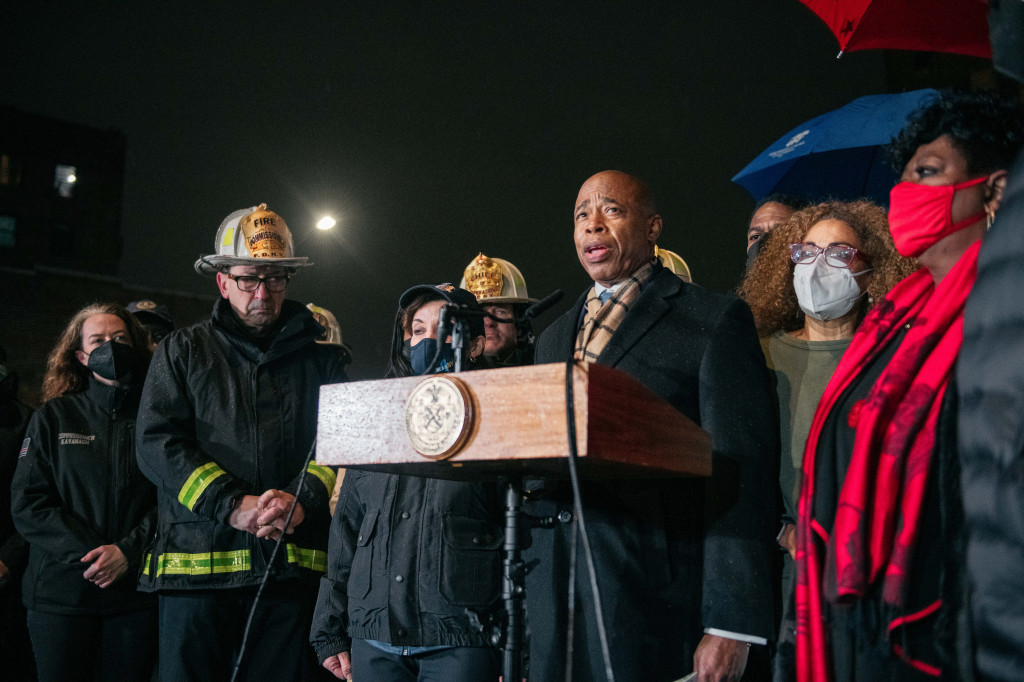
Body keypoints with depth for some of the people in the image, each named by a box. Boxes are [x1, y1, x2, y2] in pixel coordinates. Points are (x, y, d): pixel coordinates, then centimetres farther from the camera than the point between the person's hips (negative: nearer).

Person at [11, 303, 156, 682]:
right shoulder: (53, 418, 7)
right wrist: (88, 553, -12)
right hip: (60, 591, 0)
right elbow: (26, 502, 0)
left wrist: (128, 552, -14)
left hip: (136, 591, 0)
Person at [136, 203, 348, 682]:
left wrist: (303, 499, -14)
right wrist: (231, 506, -12)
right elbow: (158, 444, 0)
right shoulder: (182, 351, 11)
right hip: (199, 558, -1)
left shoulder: (318, 359, 14)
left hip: (294, 566, 1)